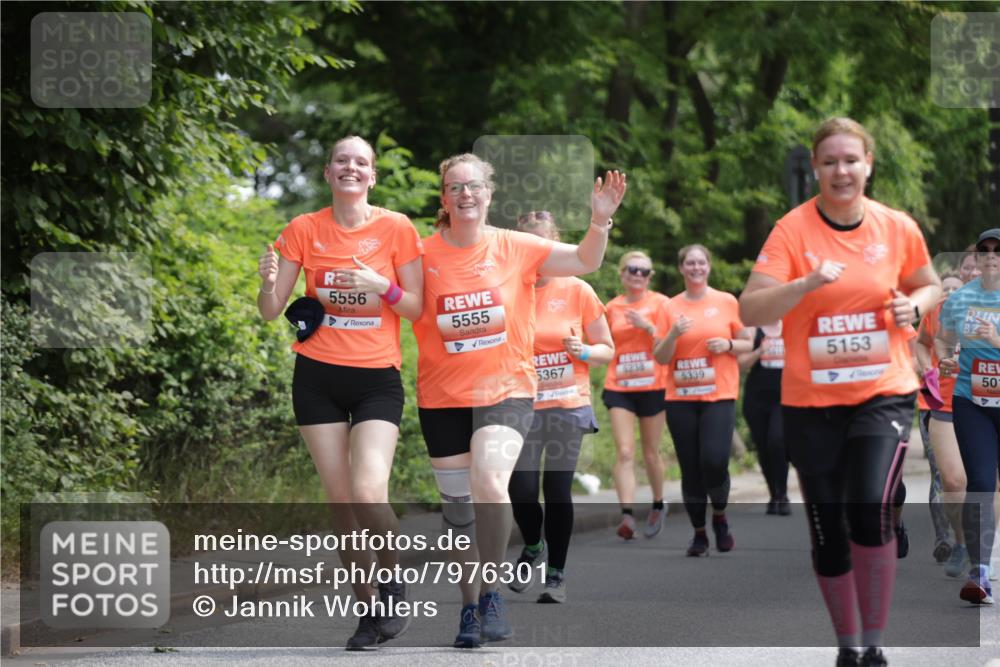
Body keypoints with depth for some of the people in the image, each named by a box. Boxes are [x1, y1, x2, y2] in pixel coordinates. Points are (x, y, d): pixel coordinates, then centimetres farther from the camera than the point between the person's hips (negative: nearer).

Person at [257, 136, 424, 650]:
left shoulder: (396, 228, -1)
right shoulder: (304, 230, 3)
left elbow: (417, 308, 1)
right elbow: (271, 311, 3)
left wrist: (382, 287, -17)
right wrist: (270, 283, -18)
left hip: (377, 377, -2)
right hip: (318, 376, 2)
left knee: (368, 494, -18)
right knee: (341, 501, 2)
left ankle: (393, 582, 9)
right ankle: (368, 610, 14)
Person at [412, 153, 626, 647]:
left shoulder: (515, 248, -3)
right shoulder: (424, 255, -3)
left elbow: (584, 261, -3)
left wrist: (600, 221, -20)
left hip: (506, 389, -2)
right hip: (443, 396, 2)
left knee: (489, 482, -25)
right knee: (457, 506, 9)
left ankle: (492, 592, -8)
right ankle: (469, 607, 25)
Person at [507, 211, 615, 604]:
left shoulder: (578, 291, 0)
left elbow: (607, 350, 6)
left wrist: (582, 351, -14)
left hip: (568, 405, 0)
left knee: (558, 491, -2)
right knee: (521, 490, -7)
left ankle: (557, 574, 12)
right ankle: (532, 548, 25)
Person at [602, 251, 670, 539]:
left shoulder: (660, 303, 0)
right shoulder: (612, 307, 8)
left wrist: (648, 326, -17)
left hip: (652, 387, -2)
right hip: (619, 387, 2)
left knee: (651, 453, 9)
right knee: (624, 452, -11)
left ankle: (658, 504, 32)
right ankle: (627, 515, -19)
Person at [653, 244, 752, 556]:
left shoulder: (727, 302, 5)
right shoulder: (670, 308, 7)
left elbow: (749, 343, 11)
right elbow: (660, 357, 5)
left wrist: (728, 345, -9)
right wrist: (673, 335, -14)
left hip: (719, 396, -2)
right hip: (681, 399, 2)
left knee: (714, 461, -17)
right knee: (690, 469, 1)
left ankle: (720, 517, 10)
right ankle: (699, 533, 15)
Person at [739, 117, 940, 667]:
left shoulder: (898, 228, -1)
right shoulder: (792, 230, -9)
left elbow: (929, 287, 17)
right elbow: (749, 311, -17)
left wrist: (913, 306, -5)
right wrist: (808, 283, -32)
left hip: (884, 391, 0)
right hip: (811, 400, 0)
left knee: (870, 512, -20)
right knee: (828, 532, 6)